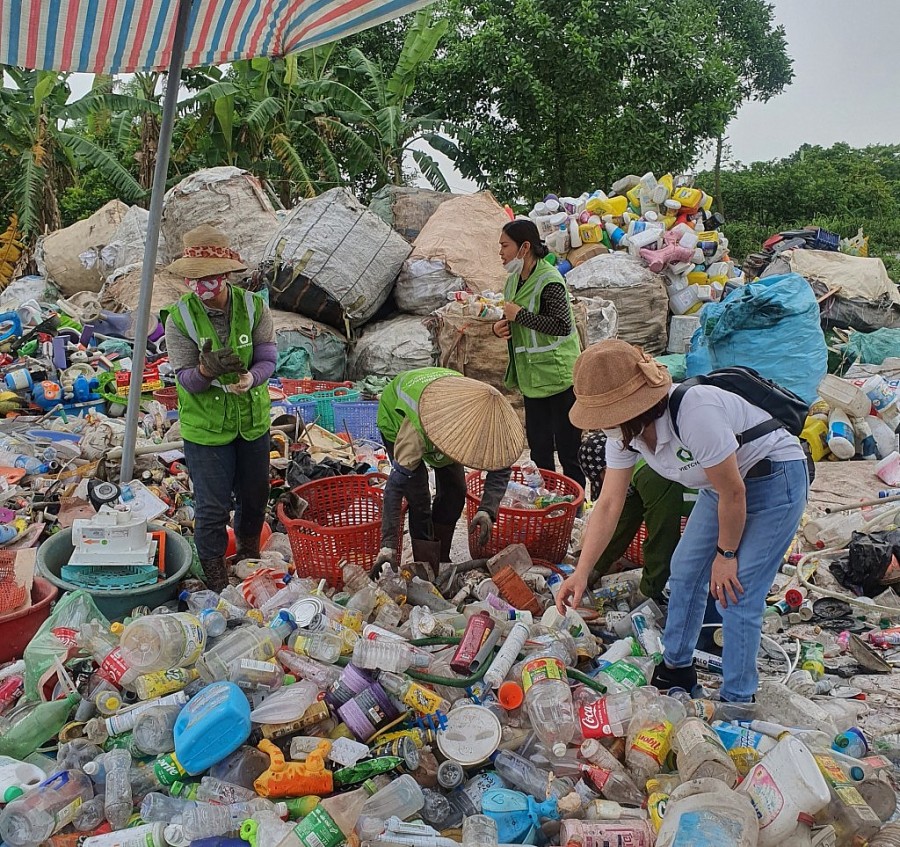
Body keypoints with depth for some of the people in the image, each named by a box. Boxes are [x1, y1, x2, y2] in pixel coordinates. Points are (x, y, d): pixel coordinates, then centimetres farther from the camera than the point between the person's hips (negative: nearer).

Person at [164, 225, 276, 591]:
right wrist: (205, 371, -40)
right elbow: (185, 379, -16)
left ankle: (249, 554, 49)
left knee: (254, 495, 21)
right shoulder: (179, 318, -15)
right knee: (212, 506, 3)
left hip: (252, 420, 3)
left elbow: (268, 360, -11)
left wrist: (251, 378, -35)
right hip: (205, 426, -3)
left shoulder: (253, 307, -12)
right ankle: (215, 578, 26)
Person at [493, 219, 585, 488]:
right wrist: (501, 326, 0)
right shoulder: (514, 280, 9)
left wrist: (519, 314, -22)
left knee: (567, 446, -1)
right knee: (538, 446, 17)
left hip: (558, 377, -9)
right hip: (532, 378, 9)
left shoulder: (549, 281, -17)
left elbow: (563, 326, -26)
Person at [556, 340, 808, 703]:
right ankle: (677, 669, 30)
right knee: (685, 571, 11)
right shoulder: (624, 431, -12)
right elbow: (609, 504, -9)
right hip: (725, 481, 8)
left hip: (775, 479, -8)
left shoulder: (694, 412, -37)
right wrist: (580, 573, -14)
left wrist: (726, 554, -11)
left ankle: (736, 703, 8)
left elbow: (733, 493, -26)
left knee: (736, 595, -10)